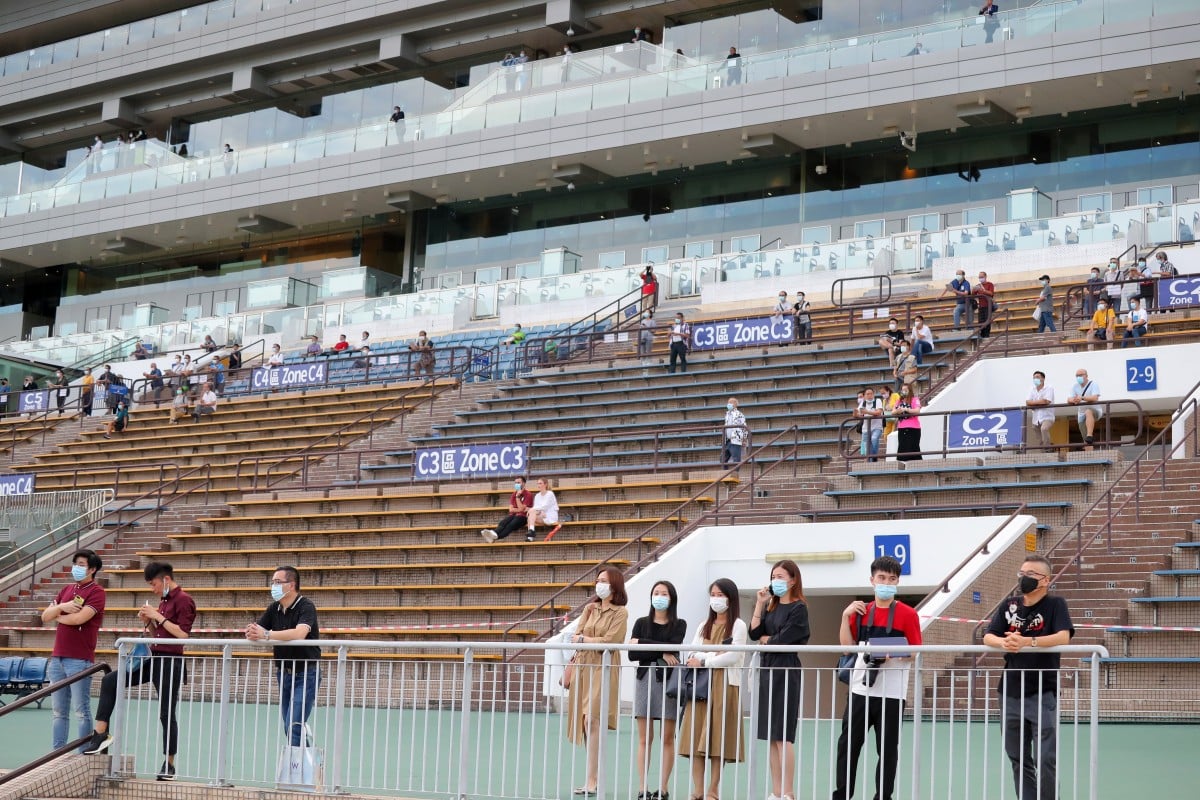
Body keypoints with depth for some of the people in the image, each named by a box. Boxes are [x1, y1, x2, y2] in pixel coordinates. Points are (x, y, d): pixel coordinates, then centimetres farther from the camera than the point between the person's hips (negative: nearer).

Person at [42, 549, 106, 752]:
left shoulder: (96, 592, -6)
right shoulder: (67, 590, 17)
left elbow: (79, 618, -19)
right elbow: (45, 615, 12)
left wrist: (58, 617, -1)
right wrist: (62, 607, -8)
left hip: (80, 659, -7)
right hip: (57, 657, 7)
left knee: (81, 711, -3)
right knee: (59, 711, 10)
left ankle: (84, 754, 1)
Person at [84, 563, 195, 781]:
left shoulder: (183, 600, -10)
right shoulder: (163, 601, 14)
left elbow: (183, 634, -19)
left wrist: (158, 617, -15)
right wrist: (147, 622, 3)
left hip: (170, 662, -8)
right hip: (153, 659, 9)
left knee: (166, 714, -1)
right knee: (110, 681, -1)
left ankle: (169, 764, 10)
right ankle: (101, 733, -2)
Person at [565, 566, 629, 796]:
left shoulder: (620, 612, -1)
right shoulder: (590, 608, 17)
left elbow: (609, 641, -11)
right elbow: (576, 636, 9)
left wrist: (583, 639, -1)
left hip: (603, 669, -6)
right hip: (582, 666, 6)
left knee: (592, 720, -15)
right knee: (584, 722, 4)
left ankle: (591, 781, -16)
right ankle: (593, 775, 10)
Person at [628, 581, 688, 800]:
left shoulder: (679, 625, 6)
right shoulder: (641, 623, 10)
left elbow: (673, 646, -13)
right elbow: (632, 654, -1)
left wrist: (642, 643, -8)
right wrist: (661, 653, -11)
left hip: (668, 681, -1)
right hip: (645, 680, 1)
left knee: (667, 738, 1)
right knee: (644, 738, 0)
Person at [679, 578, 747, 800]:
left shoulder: (738, 626, 1)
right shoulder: (704, 626, 19)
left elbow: (733, 656, -11)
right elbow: (692, 655, 8)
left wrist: (704, 661, -9)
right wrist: (715, 655, -9)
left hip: (724, 685, -5)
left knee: (717, 740, -5)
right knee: (696, 739, -2)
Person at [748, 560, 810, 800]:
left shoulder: (798, 609, -6)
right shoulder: (771, 607, 16)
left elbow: (783, 640, -13)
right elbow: (754, 633, 4)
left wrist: (766, 639, 4)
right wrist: (759, 604, 0)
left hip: (786, 672, -7)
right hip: (767, 670, 7)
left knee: (783, 735, -8)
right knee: (771, 736, 7)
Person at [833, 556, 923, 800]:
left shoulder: (908, 614, -2)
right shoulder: (860, 611, 10)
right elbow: (847, 645, 8)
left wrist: (893, 654, -20)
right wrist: (846, 617, -2)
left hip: (891, 693, -3)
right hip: (861, 690, 3)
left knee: (887, 750, 3)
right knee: (848, 745, 5)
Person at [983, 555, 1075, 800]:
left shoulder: (1055, 604, -3)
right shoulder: (1009, 606, 11)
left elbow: (1063, 637, -19)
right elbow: (988, 637, 3)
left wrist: (1026, 642, -29)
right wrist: (1003, 642, -20)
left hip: (1043, 693, -5)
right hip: (1010, 693, 5)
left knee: (1045, 759, -9)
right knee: (1018, 759, 12)